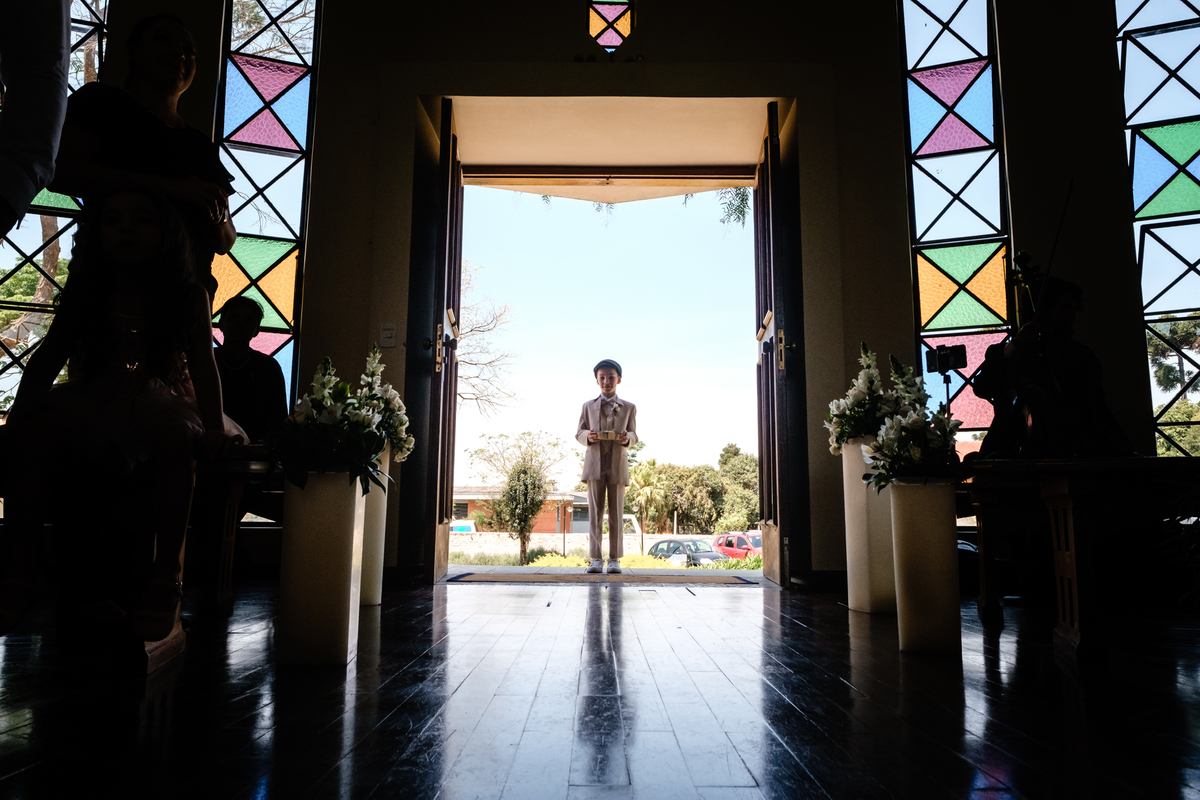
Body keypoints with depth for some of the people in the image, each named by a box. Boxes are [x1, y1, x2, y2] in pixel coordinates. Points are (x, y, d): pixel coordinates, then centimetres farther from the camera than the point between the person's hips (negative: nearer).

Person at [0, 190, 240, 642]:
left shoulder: (188, 297, 1)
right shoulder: (83, 293, 7)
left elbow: (203, 366, -3)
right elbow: (47, 358, 6)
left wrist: (214, 428, -13)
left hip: (158, 401, -2)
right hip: (91, 400, 3)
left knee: (175, 439, -39)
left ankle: (164, 578, -31)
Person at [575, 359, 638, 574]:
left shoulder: (629, 407, 10)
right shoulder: (588, 406, 12)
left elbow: (634, 436, 8)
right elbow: (579, 434, 10)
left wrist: (627, 438, -15)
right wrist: (588, 436, -13)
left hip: (618, 465, 0)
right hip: (594, 464, 0)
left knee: (616, 513, 1)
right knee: (595, 512, -2)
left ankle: (615, 559, 6)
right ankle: (595, 559, 0)